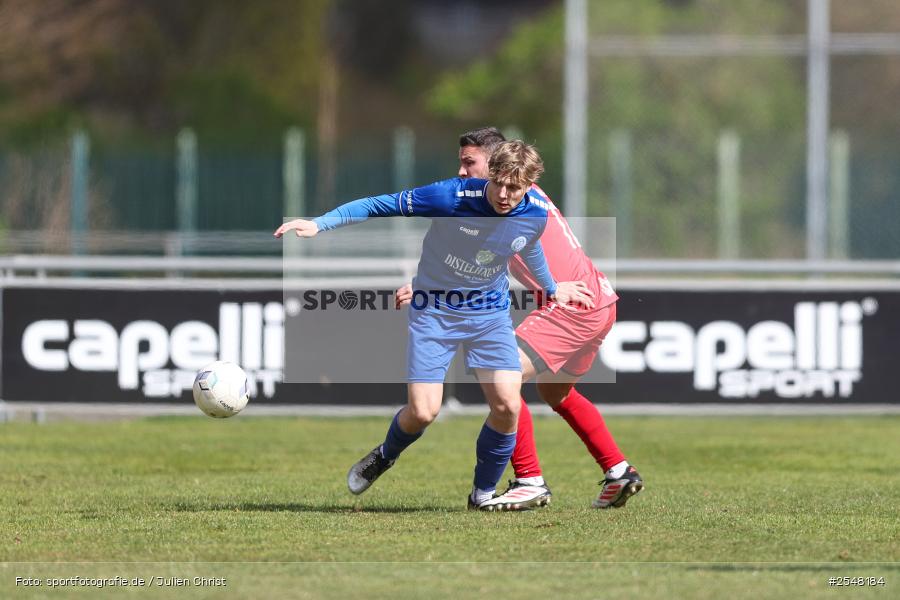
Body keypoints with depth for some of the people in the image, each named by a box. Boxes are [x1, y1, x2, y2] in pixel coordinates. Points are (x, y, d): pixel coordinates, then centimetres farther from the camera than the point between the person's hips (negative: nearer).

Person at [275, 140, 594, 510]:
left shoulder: (536, 216, -11)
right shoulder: (451, 197, -25)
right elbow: (381, 206, -18)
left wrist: (551, 288, 33)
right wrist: (319, 224, -24)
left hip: (490, 313, 3)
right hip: (435, 310, -3)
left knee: (507, 405, -12)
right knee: (422, 412, -11)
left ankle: (483, 493, 12)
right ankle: (384, 457, 26)